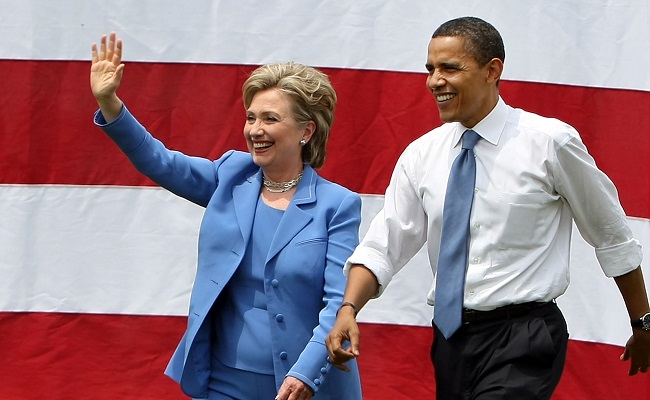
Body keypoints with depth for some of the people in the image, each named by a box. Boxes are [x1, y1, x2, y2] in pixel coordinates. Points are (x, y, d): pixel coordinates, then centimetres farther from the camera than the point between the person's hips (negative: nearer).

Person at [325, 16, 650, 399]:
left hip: (522, 339, -5)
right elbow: (384, 246, 3)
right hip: (451, 337, 5)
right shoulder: (421, 155, 5)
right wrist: (349, 309, -16)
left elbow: (613, 238, 2)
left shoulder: (550, 142, -8)